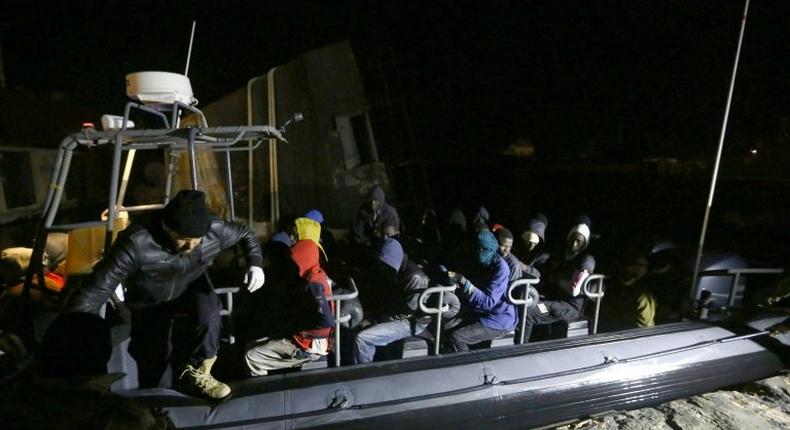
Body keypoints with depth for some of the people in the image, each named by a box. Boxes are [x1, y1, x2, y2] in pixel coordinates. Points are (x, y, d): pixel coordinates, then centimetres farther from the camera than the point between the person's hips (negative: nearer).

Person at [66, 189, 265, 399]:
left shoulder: (214, 230, -30)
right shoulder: (136, 244, -39)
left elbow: (245, 234, -9)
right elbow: (95, 291, -36)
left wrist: (255, 263, -27)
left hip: (191, 286, 1)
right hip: (149, 302, -1)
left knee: (208, 311, -33)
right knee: (152, 372, 5)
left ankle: (194, 374, -11)